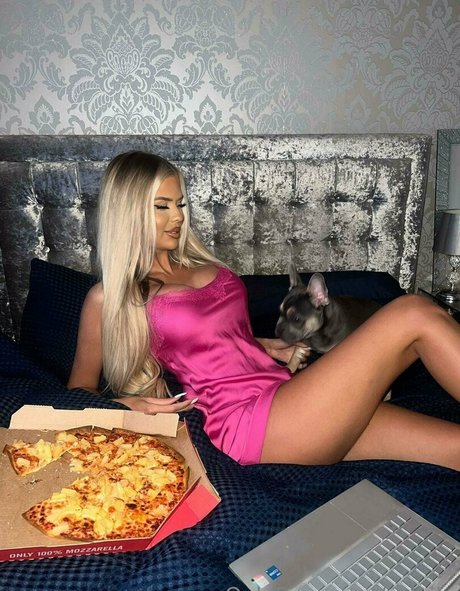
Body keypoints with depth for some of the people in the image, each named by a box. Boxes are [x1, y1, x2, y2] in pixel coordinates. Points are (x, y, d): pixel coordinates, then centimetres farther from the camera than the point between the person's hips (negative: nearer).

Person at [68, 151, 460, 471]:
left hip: (289, 394, 7)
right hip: (251, 418, -7)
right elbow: (80, 389, 11)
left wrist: (271, 349, 13)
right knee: (415, 313, -14)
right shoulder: (109, 299, 2)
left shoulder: (198, 264, 18)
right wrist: (130, 404, -8)